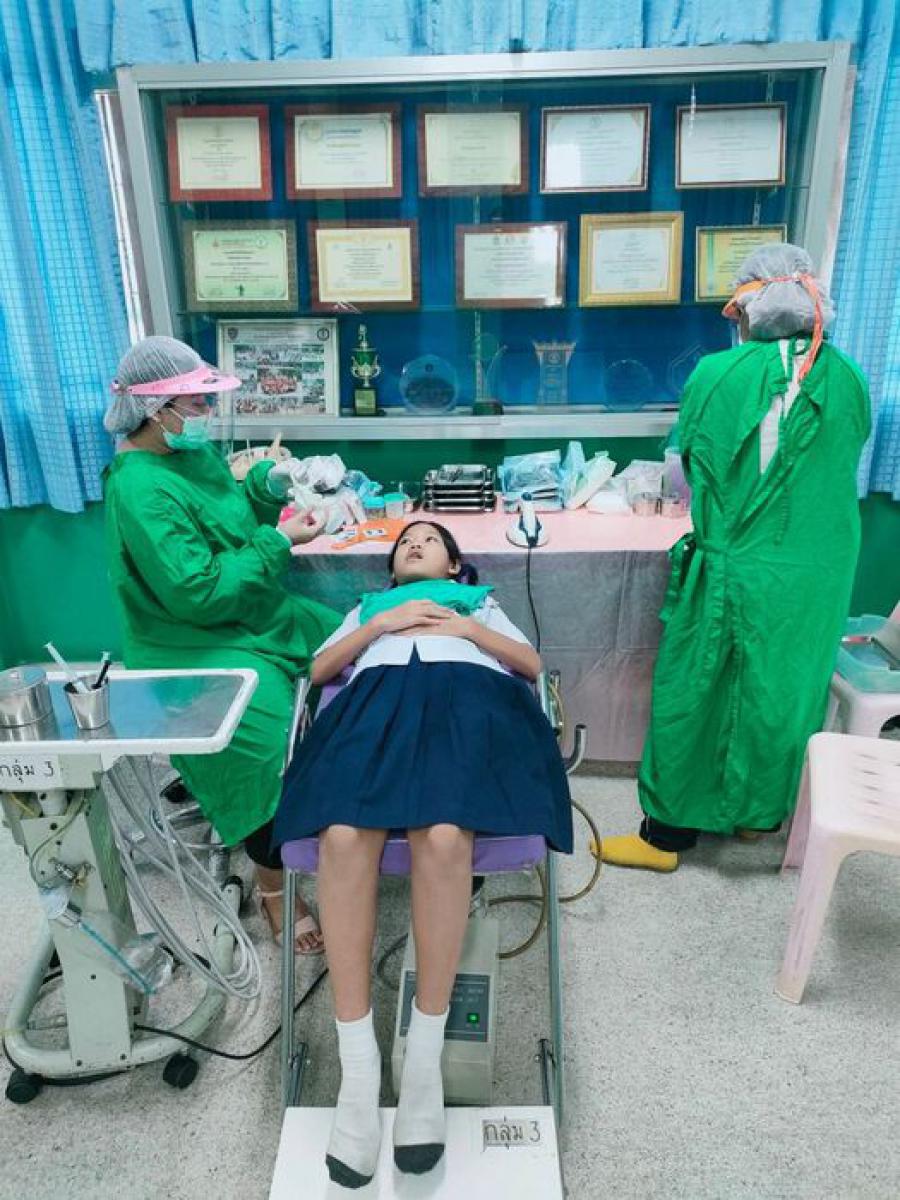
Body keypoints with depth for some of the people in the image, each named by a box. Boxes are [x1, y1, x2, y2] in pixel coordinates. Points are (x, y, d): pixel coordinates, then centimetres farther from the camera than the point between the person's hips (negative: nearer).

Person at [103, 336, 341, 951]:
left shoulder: (195, 450, 5)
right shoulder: (140, 489, -22)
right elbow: (199, 592, -27)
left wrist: (268, 483, -3)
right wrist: (279, 543, -20)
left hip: (259, 618, 9)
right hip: (196, 648, -9)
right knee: (273, 742, -25)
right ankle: (274, 889, 1)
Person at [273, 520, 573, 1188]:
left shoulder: (479, 601, 39)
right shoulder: (370, 606, 41)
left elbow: (531, 665, 23)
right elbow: (320, 669, 24)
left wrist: (466, 629, 10)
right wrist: (383, 624, 11)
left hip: (468, 692, -1)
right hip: (380, 694, 1)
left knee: (443, 834, -35)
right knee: (343, 835, -33)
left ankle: (425, 1056, -21)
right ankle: (358, 1064, -23)